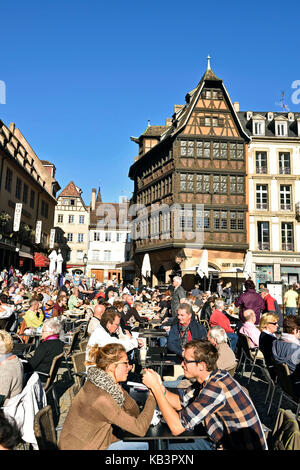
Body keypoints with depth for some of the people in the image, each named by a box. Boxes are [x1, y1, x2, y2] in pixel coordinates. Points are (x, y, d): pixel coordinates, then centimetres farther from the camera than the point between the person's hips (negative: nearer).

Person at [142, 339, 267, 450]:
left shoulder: (216, 388, -31)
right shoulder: (207, 379, -4)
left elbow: (177, 427, -28)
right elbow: (180, 402, 6)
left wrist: (155, 387, -24)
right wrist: (159, 386, -12)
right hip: (223, 442, 8)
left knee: (172, 446, -7)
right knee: (170, 445, 8)